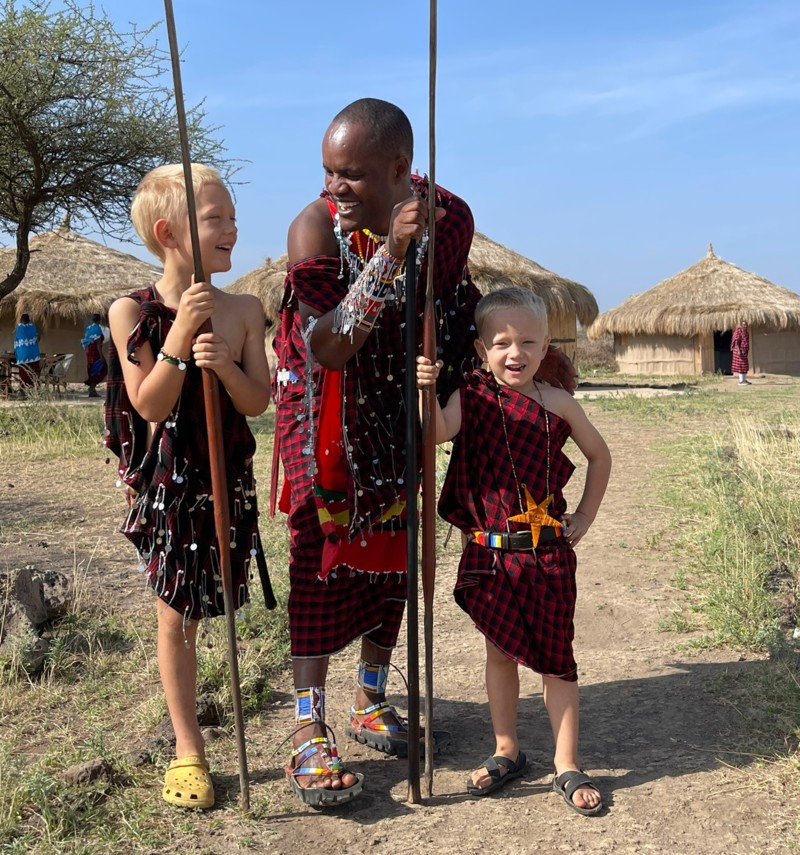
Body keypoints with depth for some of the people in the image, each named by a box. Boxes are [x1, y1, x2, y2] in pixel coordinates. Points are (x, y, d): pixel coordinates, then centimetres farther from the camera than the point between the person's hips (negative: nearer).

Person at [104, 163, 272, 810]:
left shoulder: (244, 311, -1)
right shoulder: (132, 312, -8)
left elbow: (258, 402, -4)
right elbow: (149, 405, -14)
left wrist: (225, 364, -23)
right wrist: (180, 333, -23)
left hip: (232, 481, 2)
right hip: (169, 483, -1)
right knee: (177, 618, 7)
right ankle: (188, 751, 23)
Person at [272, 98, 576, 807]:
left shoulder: (452, 217, -13)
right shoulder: (316, 226, -24)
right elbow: (328, 349, -33)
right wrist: (390, 252, -39)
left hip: (404, 413, 4)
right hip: (326, 418, -4)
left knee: (394, 551, 11)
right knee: (322, 555, -7)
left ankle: (371, 702, 30)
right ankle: (310, 732, 4)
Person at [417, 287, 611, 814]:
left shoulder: (557, 404, -1)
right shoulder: (472, 398, -4)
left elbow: (600, 456, 13)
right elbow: (438, 431, -24)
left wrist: (585, 517, 9)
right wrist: (426, 390, -41)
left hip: (549, 551, 0)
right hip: (490, 550, 0)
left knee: (556, 655, 8)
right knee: (501, 650, 14)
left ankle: (567, 765, 21)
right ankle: (507, 752, 31)